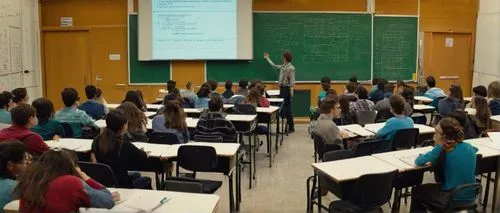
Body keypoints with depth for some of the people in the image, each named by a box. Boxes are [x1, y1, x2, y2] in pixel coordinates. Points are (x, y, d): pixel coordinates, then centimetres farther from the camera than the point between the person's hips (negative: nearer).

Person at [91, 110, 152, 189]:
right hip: (120, 185, -6)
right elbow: (143, 158, -10)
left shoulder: (97, 140, -10)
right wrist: (142, 152, 13)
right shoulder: (125, 146, -26)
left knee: (136, 175, 32)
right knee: (147, 180, 24)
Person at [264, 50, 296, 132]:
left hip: (287, 89, -9)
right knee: (282, 107, 10)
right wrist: (267, 58, 39)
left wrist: (291, 90, -25)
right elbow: (274, 66, 31)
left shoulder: (291, 68, -13)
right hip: (282, 88, 9)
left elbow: (292, 80, -18)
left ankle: (291, 127, 2)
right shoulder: (282, 66, 13)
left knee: (287, 107, -5)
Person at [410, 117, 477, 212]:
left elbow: (418, 161, -19)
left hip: (452, 199, -6)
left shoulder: (443, 151, -22)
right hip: (470, 197, 7)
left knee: (416, 191, 19)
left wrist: (438, 146, -11)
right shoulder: (469, 147, -3)